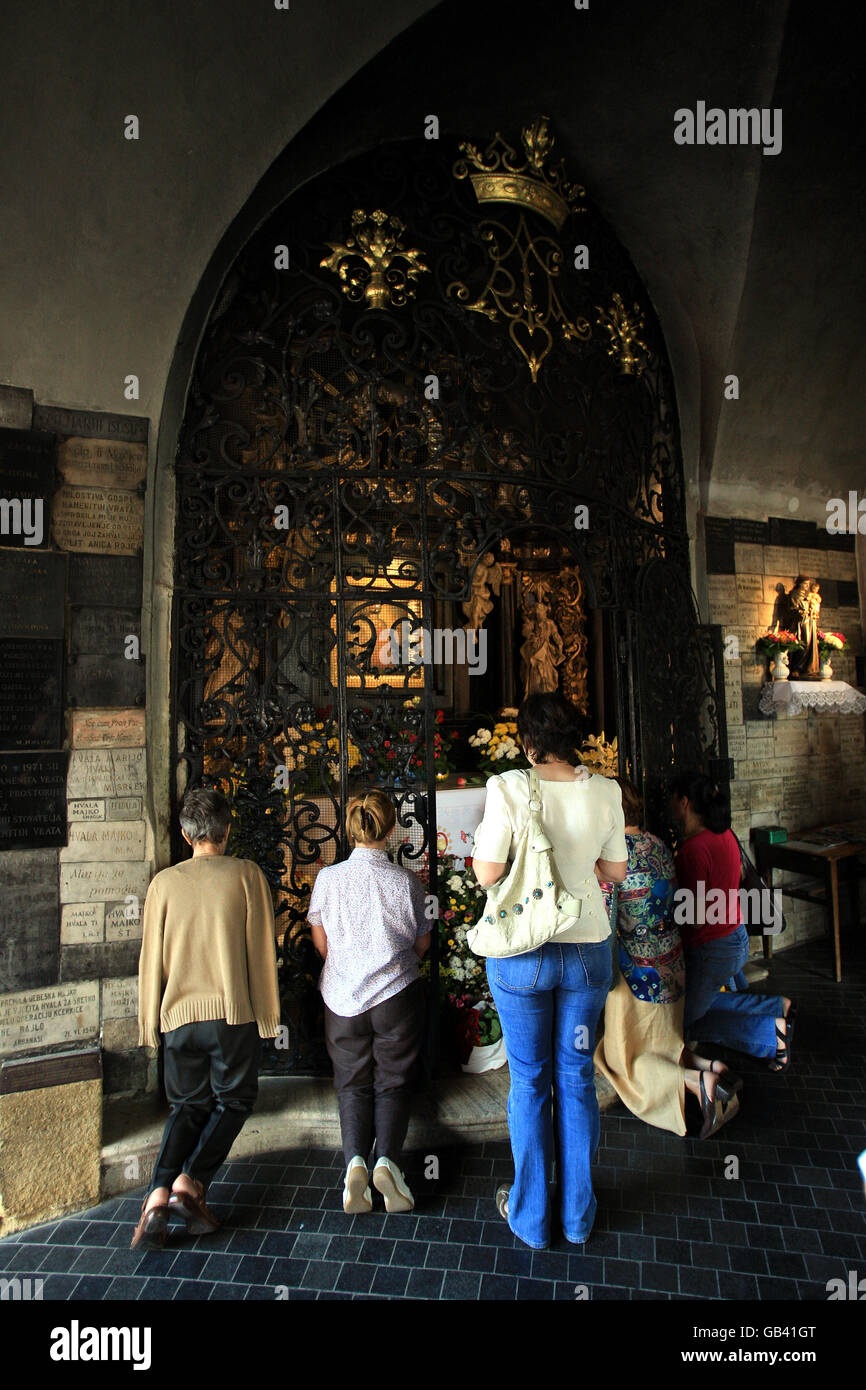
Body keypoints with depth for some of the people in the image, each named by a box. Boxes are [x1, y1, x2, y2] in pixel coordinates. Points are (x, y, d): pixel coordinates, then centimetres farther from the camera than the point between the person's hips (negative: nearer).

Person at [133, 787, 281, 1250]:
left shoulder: (165, 882, 1)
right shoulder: (246, 875, -6)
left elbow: (151, 958, 5)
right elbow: (261, 949, -4)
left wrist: (149, 1024, 15)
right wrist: (268, 1015, 5)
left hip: (179, 1014, 3)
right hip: (233, 1011, -3)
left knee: (188, 1106, 17)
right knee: (233, 1100, 16)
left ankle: (159, 1192, 0)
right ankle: (190, 1182, 1)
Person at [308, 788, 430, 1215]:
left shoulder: (328, 878, -8)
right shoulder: (406, 881, -11)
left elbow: (321, 943, 3)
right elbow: (421, 944, 1)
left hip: (343, 995, 1)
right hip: (398, 992, -1)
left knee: (352, 1083, 15)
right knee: (392, 1082, 13)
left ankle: (355, 1159, -3)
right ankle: (387, 1158, -5)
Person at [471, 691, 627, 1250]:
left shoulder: (509, 788, -18)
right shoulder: (605, 792, -8)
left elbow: (486, 874, -15)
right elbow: (616, 870, 3)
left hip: (522, 952, -2)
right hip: (588, 950, 3)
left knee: (529, 1080, 15)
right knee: (577, 1077, 18)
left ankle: (531, 1216, 32)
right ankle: (578, 1214, 35)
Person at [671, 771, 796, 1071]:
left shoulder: (694, 848, -27)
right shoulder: (724, 834, 1)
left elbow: (697, 918, -24)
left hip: (713, 949, -9)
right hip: (737, 938, 9)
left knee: (687, 1022, 9)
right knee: (701, 1002, 26)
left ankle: (770, 1034, 4)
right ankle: (779, 1007, 22)